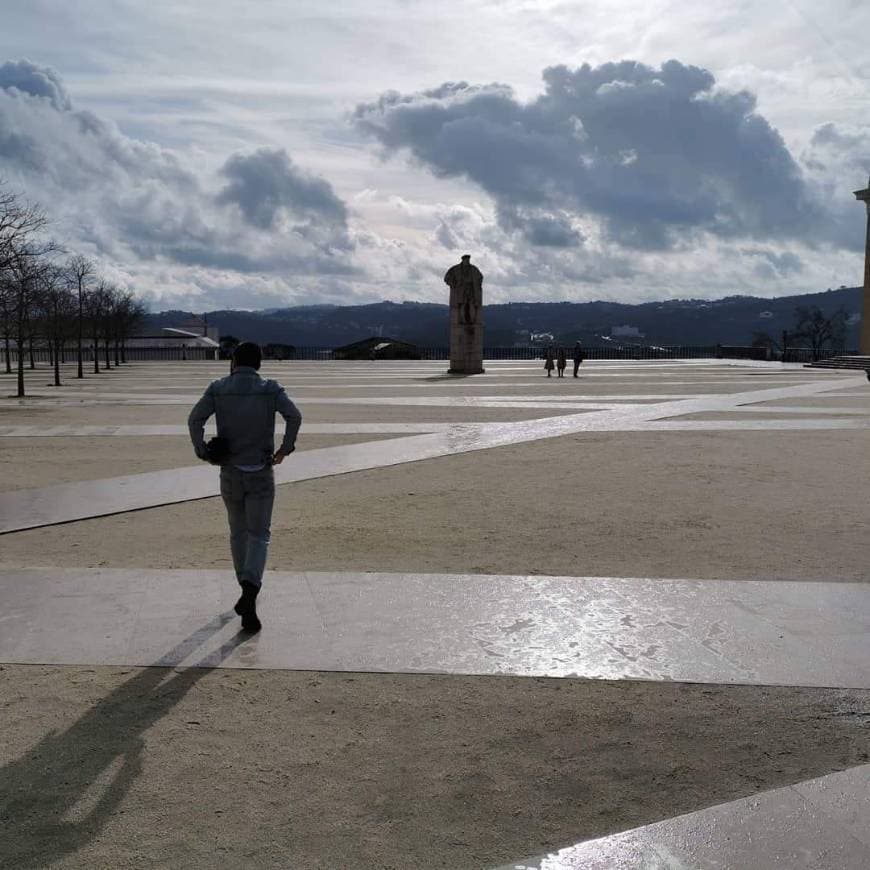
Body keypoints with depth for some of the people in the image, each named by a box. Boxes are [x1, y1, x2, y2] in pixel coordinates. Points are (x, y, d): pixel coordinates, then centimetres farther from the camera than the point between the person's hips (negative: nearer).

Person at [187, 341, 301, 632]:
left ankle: (248, 592, 28)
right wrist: (284, 449, -7)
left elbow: (195, 419, -11)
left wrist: (203, 452, -2)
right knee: (259, 535, 2)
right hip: (261, 473, -2)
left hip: (230, 472, 2)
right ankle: (250, 589, -20)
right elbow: (294, 416, -16)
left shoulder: (218, 389, 0)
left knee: (238, 532, 19)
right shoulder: (270, 389, -2)